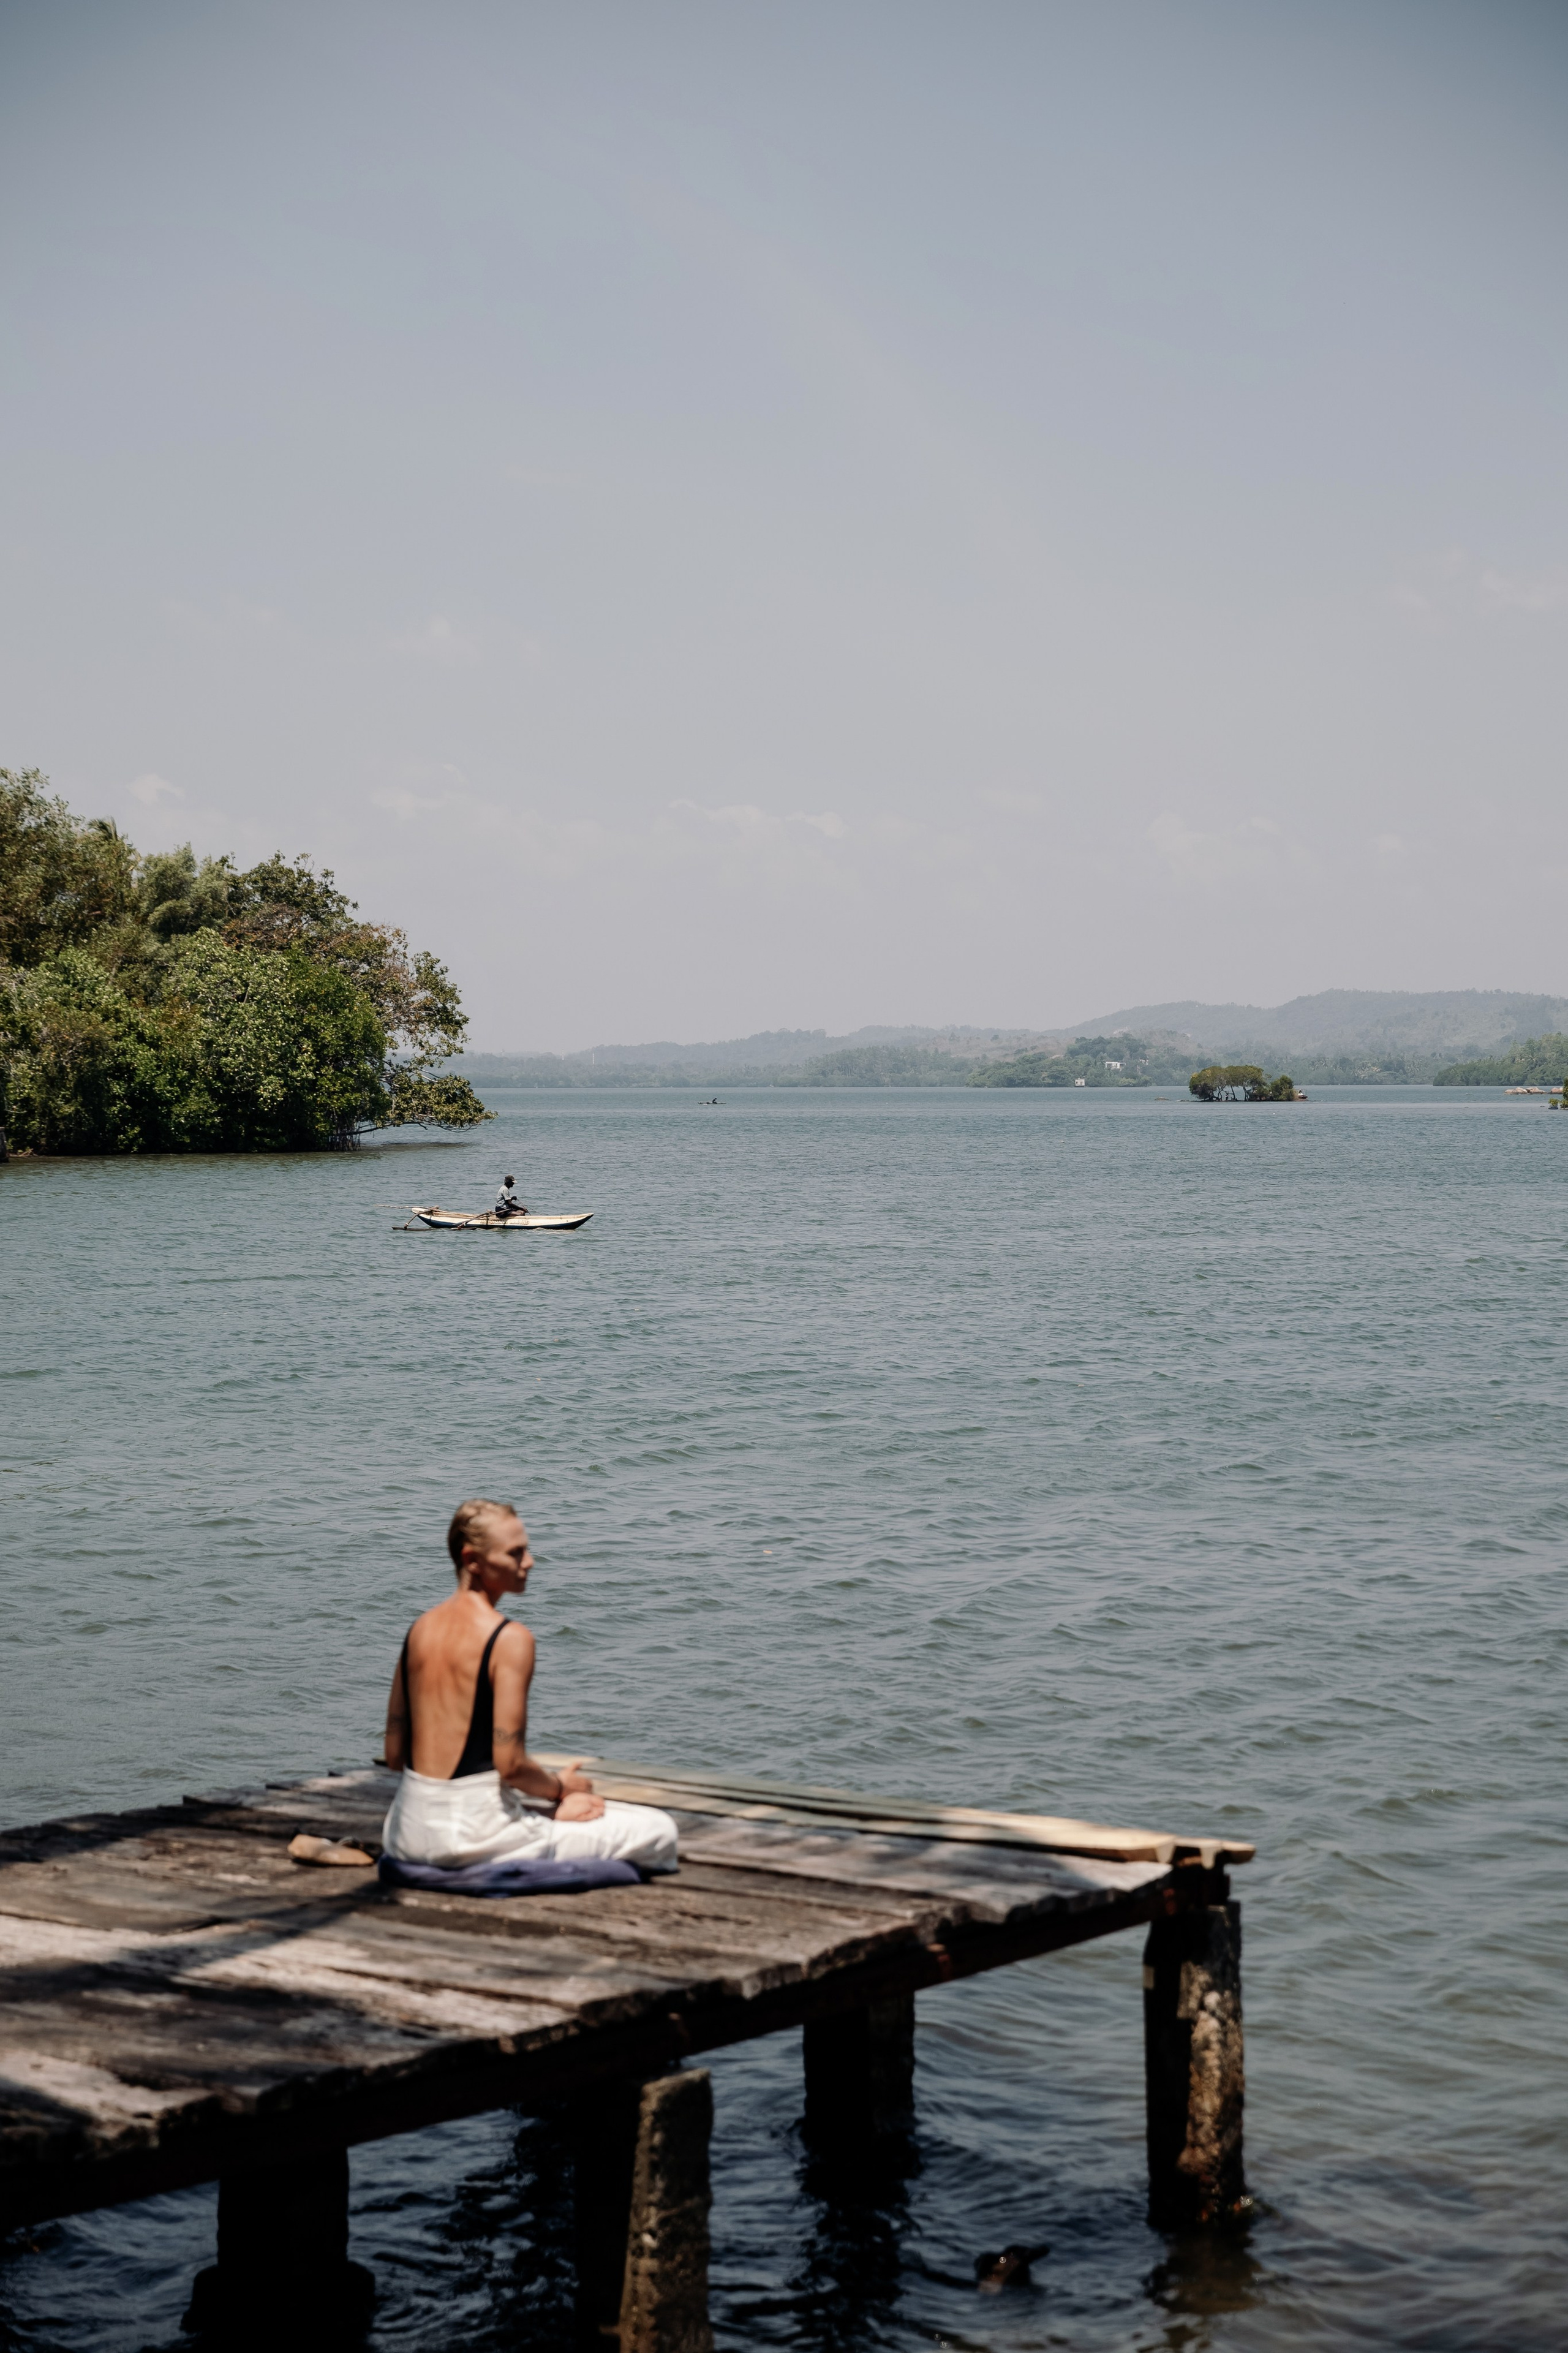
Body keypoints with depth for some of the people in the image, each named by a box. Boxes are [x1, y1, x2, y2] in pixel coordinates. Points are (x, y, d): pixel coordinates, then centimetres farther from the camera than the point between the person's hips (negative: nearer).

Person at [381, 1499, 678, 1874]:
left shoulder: (419, 1629, 8)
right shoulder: (511, 1639, -15)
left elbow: (395, 1755, 11)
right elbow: (511, 1764, -19)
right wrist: (560, 1788, 3)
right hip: (473, 1834, -8)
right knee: (658, 1831, -2)